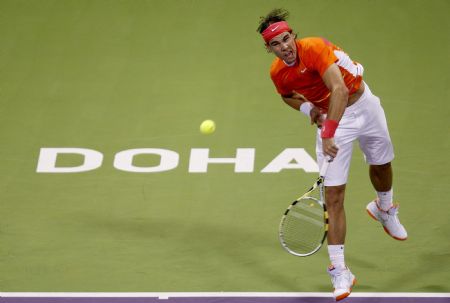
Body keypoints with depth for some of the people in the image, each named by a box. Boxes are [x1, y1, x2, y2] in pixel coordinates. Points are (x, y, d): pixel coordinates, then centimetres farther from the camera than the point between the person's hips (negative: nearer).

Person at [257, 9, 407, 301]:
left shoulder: (315, 47, -30)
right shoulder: (278, 73, -13)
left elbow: (339, 90, -41)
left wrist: (328, 134, -45)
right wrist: (307, 107, -9)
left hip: (363, 104, -2)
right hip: (329, 117, 2)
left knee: (381, 164, 22)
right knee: (333, 195, -9)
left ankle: (384, 208, 59)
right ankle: (339, 271, -9)